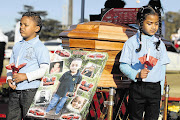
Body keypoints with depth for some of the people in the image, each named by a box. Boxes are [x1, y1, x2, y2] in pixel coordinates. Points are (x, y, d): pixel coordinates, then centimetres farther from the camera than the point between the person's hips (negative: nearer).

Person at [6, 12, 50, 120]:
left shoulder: (39, 47, -6)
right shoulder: (17, 46, 16)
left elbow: (45, 69, -14)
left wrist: (26, 76, -22)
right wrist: (9, 79, 0)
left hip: (30, 91, -7)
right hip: (15, 91, 7)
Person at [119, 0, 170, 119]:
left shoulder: (160, 44, 9)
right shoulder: (131, 42, -2)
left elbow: (162, 69, 12)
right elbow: (123, 66, -3)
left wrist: (161, 92, 10)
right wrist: (137, 75, -20)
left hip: (155, 88, 3)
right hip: (137, 87, -3)